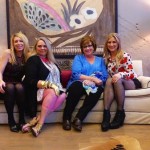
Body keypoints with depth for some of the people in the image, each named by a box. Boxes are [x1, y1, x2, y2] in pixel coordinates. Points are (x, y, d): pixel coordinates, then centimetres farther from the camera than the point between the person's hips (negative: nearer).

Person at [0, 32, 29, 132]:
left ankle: (22, 119, -23)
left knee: (19, 87, -33)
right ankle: (11, 120, -22)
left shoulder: (28, 55, 2)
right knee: (10, 88, -35)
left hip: (19, 83, 2)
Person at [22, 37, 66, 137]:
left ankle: (36, 120, -35)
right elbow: (30, 81, -11)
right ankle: (39, 124, -40)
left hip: (55, 89, 6)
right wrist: (48, 85, -20)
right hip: (40, 90, -6)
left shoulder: (51, 61, 22)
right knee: (53, 92, -37)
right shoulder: (33, 59, 0)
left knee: (63, 95, -28)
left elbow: (57, 76, 19)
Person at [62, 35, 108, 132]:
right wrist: (92, 78, -16)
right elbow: (76, 74, -4)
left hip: (94, 86, 2)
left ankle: (79, 118, -31)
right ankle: (67, 118, -26)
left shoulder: (100, 60, 21)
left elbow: (105, 77, 7)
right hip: (79, 84, -1)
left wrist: (92, 81, -14)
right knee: (76, 86, -37)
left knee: (98, 90, -34)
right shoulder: (78, 58, 15)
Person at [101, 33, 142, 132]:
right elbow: (107, 73, 13)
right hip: (117, 83, 3)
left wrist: (120, 75, -35)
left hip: (132, 82, -3)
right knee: (109, 81, -31)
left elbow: (130, 72, -15)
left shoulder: (125, 56, -9)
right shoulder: (106, 57, 7)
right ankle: (106, 113, -42)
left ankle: (120, 113, -28)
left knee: (117, 80, -35)